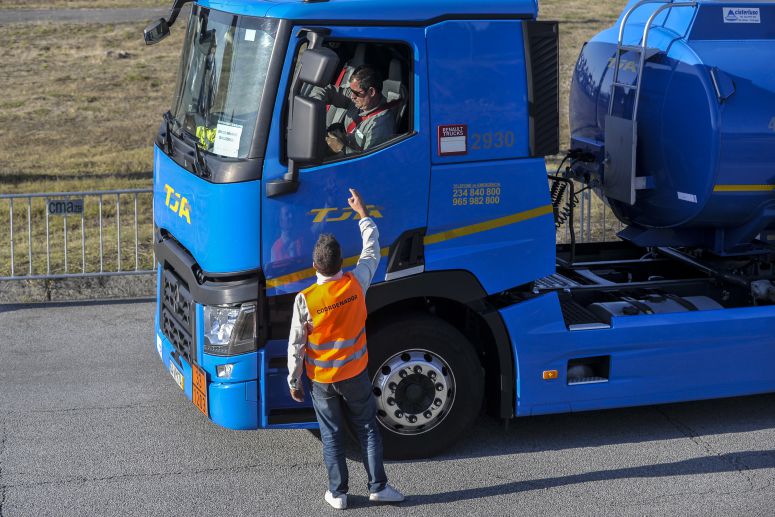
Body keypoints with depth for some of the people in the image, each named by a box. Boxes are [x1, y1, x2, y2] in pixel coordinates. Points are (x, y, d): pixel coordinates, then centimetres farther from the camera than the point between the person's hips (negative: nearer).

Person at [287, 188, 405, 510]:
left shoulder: (305, 299, -22)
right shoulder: (356, 284, -17)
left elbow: (296, 346, -13)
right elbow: (372, 249, 2)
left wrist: (293, 382, 0)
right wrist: (362, 212, 12)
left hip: (322, 380, -1)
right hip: (356, 374, 1)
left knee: (332, 436, 13)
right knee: (368, 429, 17)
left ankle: (337, 493, 21)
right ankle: (378, 486, 20)